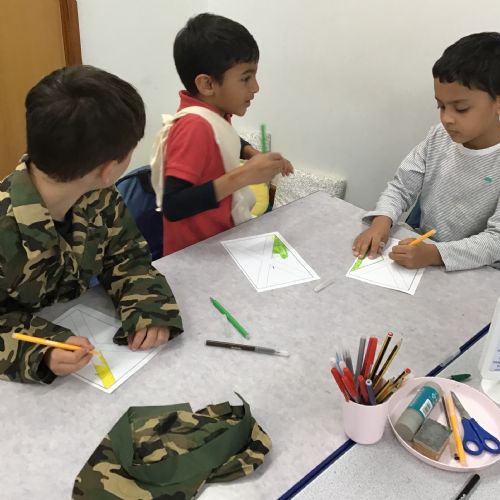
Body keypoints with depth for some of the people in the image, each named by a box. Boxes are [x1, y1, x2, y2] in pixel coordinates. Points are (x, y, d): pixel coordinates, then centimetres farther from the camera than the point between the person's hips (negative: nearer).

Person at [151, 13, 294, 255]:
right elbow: (173, 207, -31)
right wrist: (243, 175, -31)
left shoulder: (215, 112, 0)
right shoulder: (195, 125, -24)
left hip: (222, 240, 8)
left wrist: (256, 155, 6)